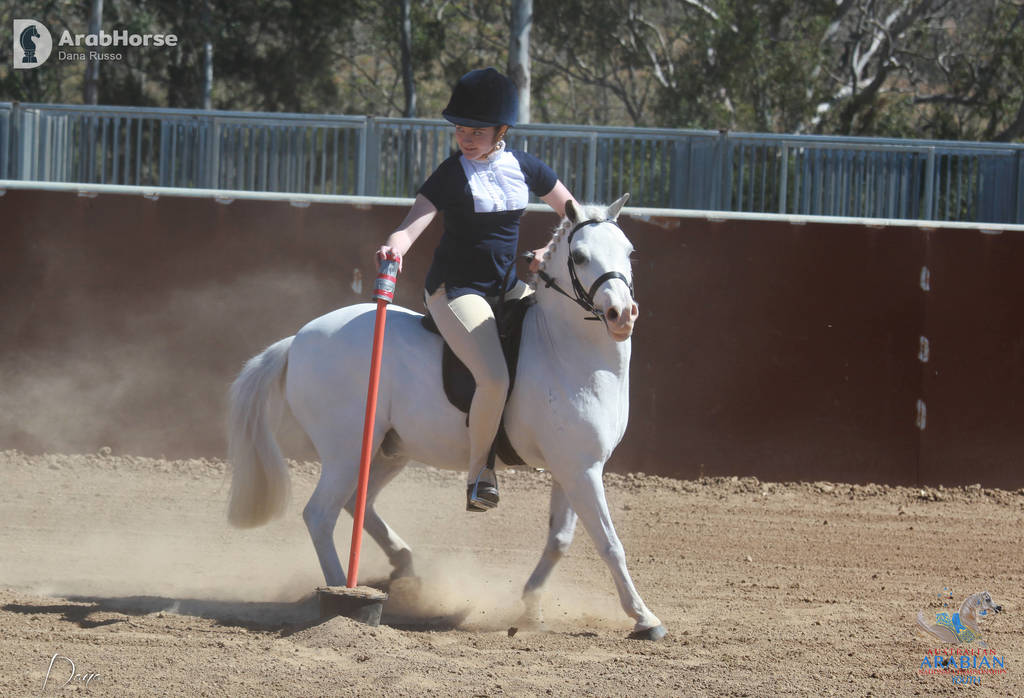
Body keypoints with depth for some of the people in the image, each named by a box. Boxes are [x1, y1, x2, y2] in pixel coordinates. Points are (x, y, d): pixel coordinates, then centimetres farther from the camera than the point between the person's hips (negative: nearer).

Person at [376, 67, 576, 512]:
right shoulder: (452, 174, -11)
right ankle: (478, 471, -7)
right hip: (456, 289, -6)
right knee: (495, 379, -26)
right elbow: (411, 227, -23)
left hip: (506, 287, 6)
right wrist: (394, 249, -45)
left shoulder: (523, 167, 4)